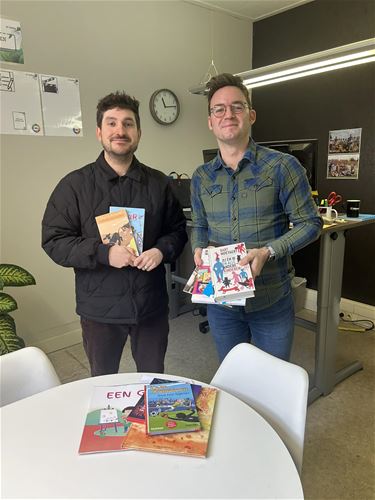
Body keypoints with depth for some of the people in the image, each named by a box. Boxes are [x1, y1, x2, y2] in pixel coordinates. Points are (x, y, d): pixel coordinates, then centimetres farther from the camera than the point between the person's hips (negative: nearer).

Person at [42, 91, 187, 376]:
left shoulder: (159, 183, 4)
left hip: (152, 306, 2)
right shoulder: (75, 185, -5)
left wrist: (162, 250, -12)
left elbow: (178, 229, 10)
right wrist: (103, 253, -22)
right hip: (100, 309, -1)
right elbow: (54, 241, -8)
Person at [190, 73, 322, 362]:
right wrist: (199, 249, -7)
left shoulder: (282, 166, -10)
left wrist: (268, 251, -22)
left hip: (272, 300, -3)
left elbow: (310, 223, -8)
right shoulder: (201, 177, 3)